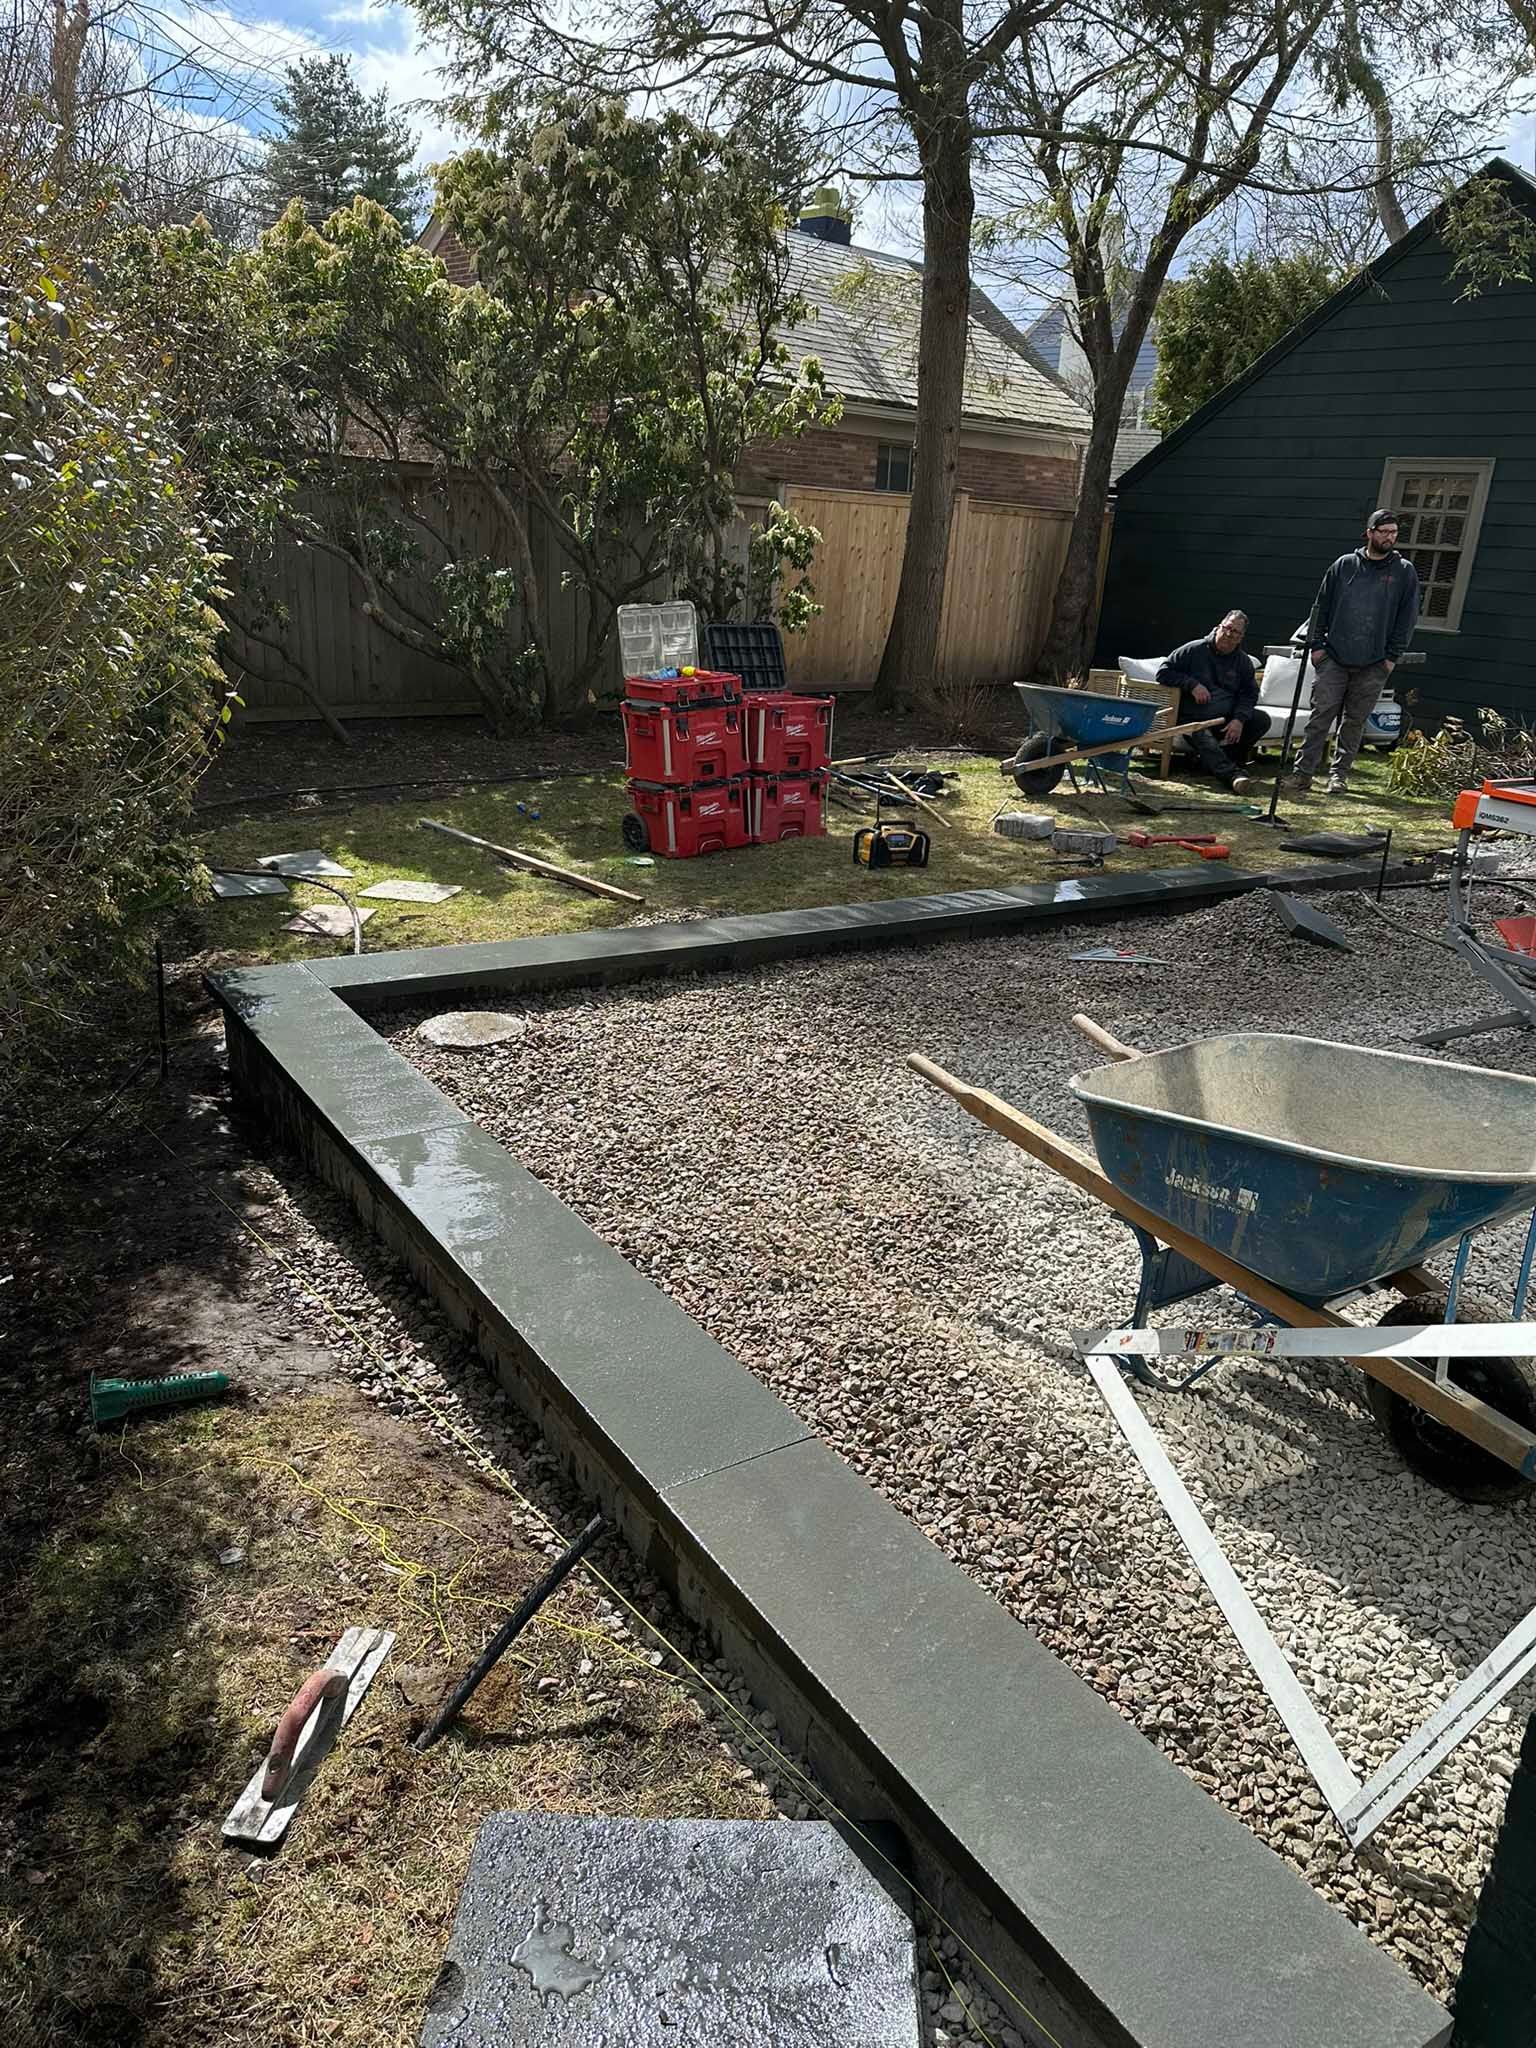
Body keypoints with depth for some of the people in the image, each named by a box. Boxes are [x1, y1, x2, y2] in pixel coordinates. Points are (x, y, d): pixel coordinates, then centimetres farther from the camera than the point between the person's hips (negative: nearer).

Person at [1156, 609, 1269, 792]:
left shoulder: (1244, 662, 9)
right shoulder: (1194, 650, -2)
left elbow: (1250, 694, 9)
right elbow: (1163, 672, -4)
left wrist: (1240, 719, -12)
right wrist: (1192, 684, -17)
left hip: (1228, 719, 5)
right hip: (1194, 719, -5)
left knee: (1262, 720, -17)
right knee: (1205, 741, -36)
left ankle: (1220, 759, -14)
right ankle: (1233, 774, -57)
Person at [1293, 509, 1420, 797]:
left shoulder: (1405, 572, 6)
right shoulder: (1344, 565, 7)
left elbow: (1407, 618, 6)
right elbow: (1322, 607, 9)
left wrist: (1393, 656, -1)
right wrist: (1316, 644, 1)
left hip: (1373, 665, 0)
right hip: (1333, 658, 0)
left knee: (1354, 721, 5)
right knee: (1321, 714, -5)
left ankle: (1339, 774, 12)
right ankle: (1304, 771, -3)